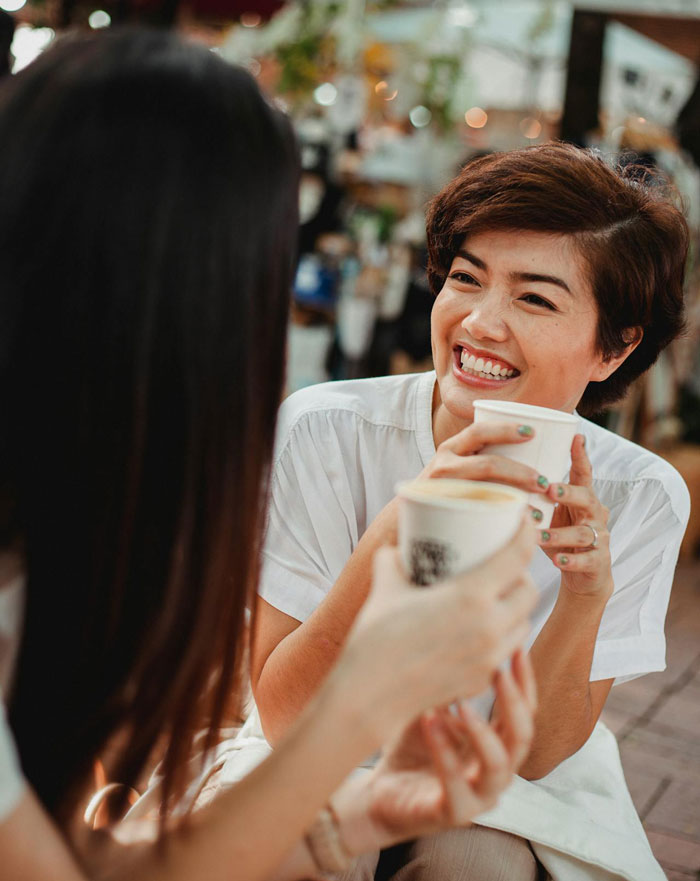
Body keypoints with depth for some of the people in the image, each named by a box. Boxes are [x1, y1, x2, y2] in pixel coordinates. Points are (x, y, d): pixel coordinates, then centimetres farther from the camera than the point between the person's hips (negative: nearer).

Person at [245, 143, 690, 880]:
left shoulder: (640, 499, -15)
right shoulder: (323, 433, -21)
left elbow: (532, 753, -11)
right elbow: (284, 719, -21)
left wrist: (586, 595, -29)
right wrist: (398, 529, -35)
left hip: (506, 804, 1)